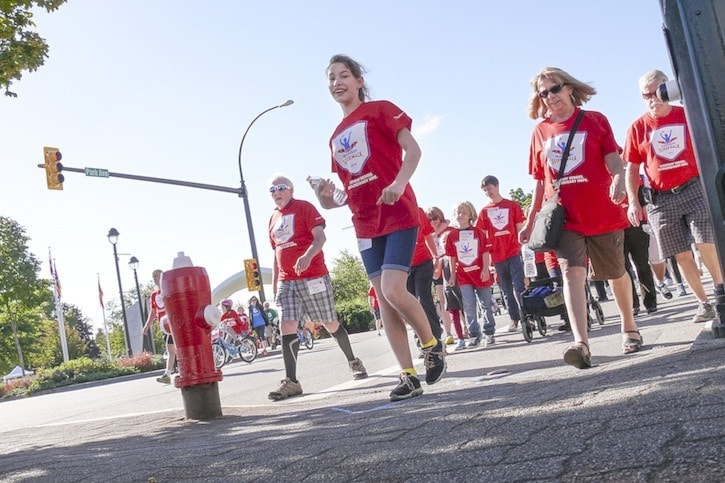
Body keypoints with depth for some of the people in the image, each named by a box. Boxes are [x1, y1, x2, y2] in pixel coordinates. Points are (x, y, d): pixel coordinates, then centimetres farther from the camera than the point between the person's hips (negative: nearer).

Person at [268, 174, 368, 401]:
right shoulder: (273, 219, 16)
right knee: (287, 327, -9)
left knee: (330, 324, 5)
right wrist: (274, 284, 17)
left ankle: (353, 361, 28)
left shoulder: (304, 207, -2)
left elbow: (320, 237, -13)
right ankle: (291, 382, -10)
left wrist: (308, 255, -33)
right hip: (286, 282, 5)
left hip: (313, 277, -5)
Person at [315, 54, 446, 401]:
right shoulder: (336, 137, 17)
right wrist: (327, 199, -1)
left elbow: (413, 149, -10)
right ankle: (409, 376, 10)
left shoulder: (379, 110, 1)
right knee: (384, 301, 3)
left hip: (398, 214, -6)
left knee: (393, 291, -18)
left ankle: (432, 345, 9)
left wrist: (399, 183, -28)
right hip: (366, 224, 7)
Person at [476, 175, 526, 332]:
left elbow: (519, 228, 4)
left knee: (519, 287, -7)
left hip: (514, 252, -3)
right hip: (497, 256, 3)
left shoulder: (512, 205, 4)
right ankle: (514, 319, 16)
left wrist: (521, 246, -4)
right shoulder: (484, 211, 7)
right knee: (506, 291, 8)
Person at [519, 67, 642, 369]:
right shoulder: (540, 131, 9)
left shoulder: (594, 120, 2)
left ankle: (629, 328, 36)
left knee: (616, 273, 13)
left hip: (603, 214, -1)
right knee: (573, 273, -17)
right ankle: (581, 343, -27)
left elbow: (612, 158, -8)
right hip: (564, 217, 1)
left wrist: (619, 178, -31)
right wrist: (531, 219, 14)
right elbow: (540, 180, 14)